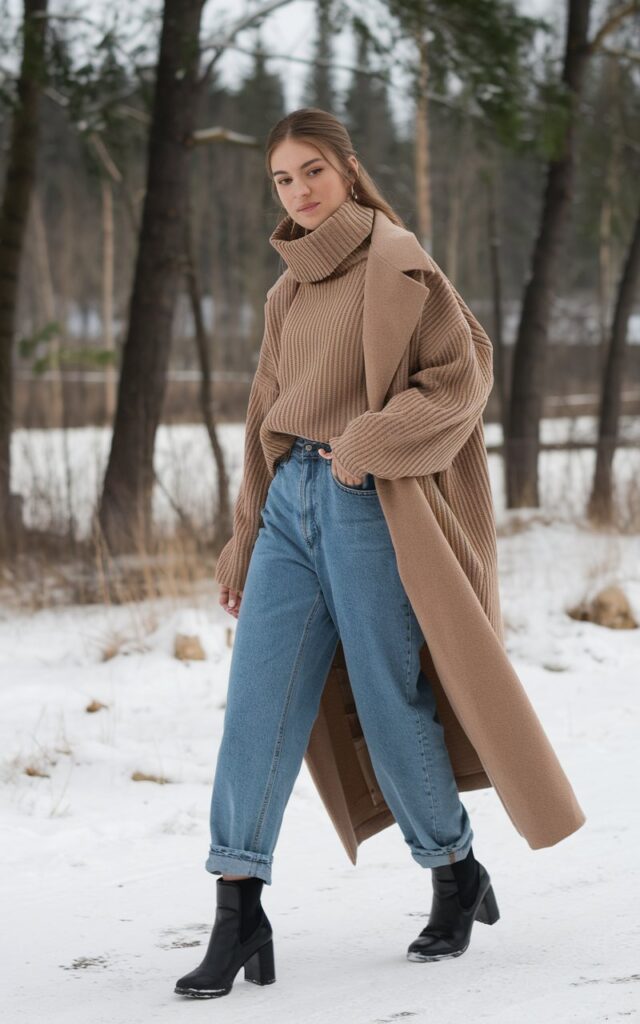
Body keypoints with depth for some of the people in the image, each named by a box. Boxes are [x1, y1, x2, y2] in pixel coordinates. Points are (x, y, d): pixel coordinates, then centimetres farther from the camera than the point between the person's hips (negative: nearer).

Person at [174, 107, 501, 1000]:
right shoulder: (287, 293, 18)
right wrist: (243, 538, 20)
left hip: (367, 500, -6)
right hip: (291, 500, 6)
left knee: (390, 700, -1)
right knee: (258, 701, -4)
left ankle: (457, 877, 20)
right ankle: (239, 916, -5)